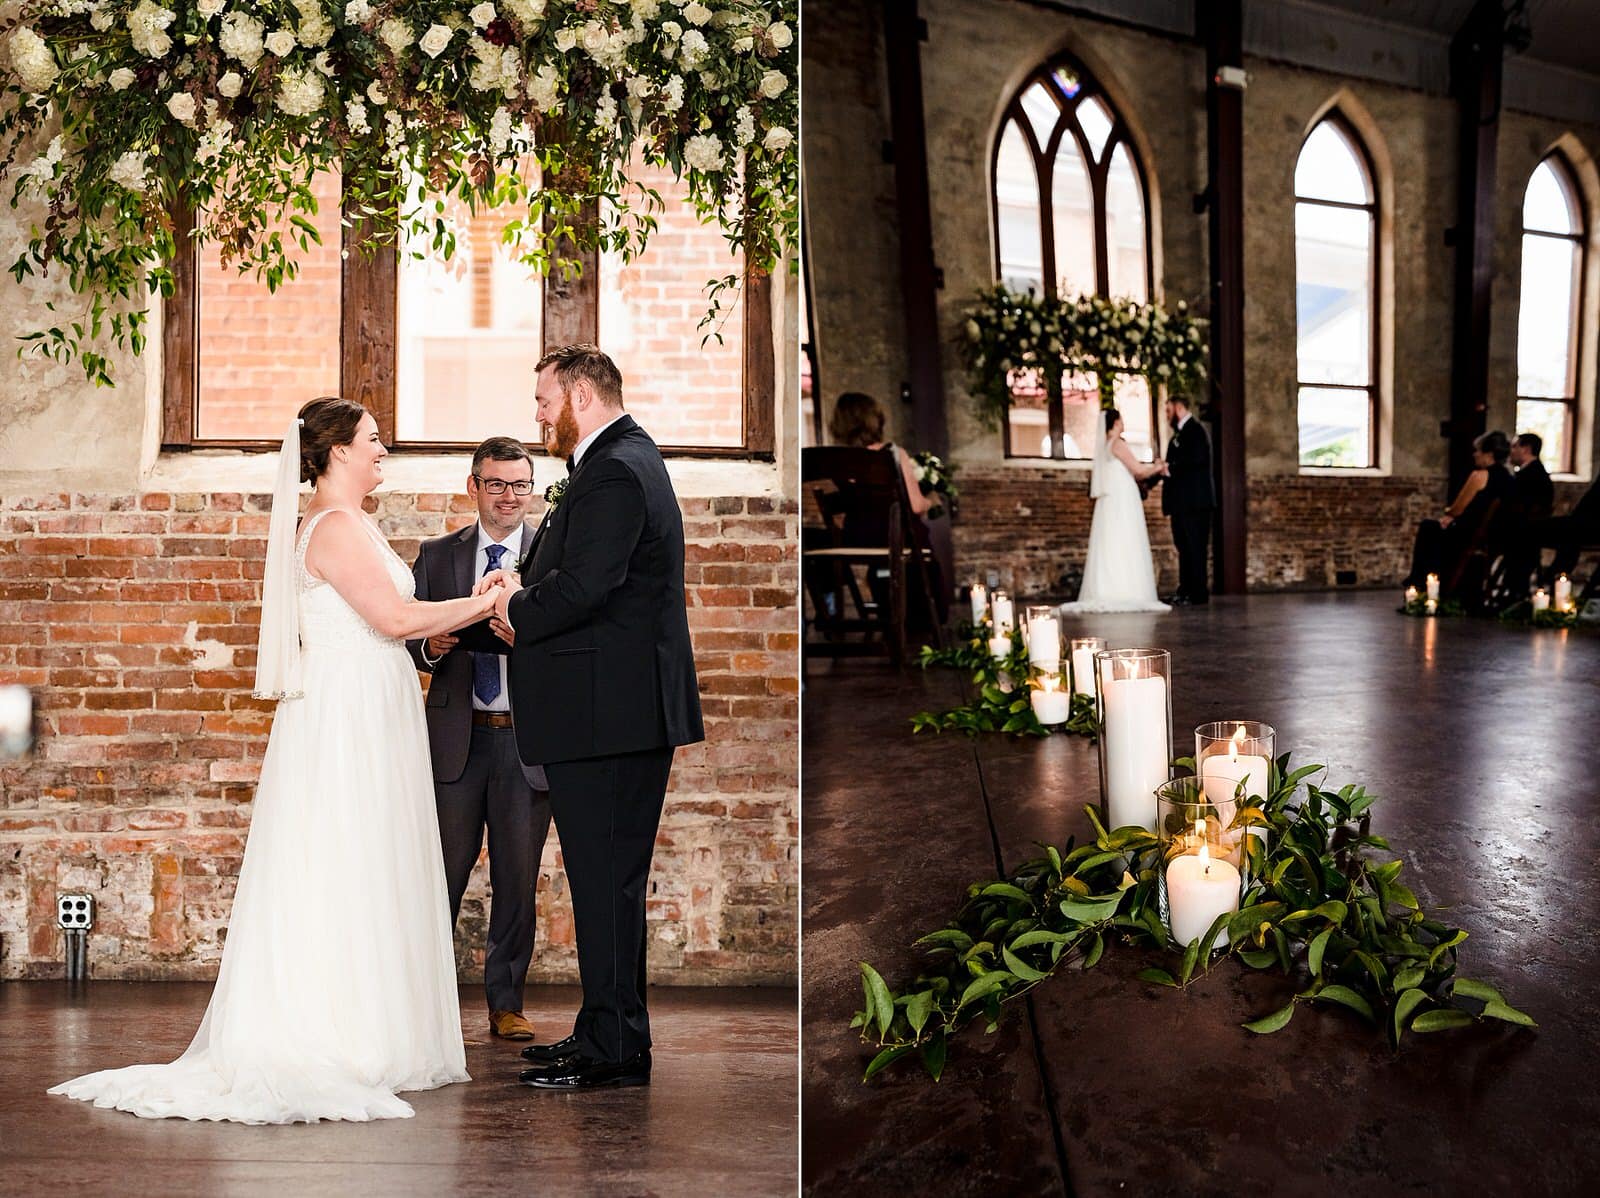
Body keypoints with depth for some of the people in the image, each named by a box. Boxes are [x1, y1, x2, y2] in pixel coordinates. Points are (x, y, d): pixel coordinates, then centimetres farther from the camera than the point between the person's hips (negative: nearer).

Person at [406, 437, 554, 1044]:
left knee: (517, 881, 7)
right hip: (458, 739, 1)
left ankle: (506, 1004, 19)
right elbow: (409, 637, 9)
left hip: (528, 741, -1)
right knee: (443, 876, 5)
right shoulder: (438, 555, 11)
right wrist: (430, 646, -12)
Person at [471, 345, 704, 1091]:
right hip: (623, 708, 11)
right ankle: (607, 1031, 26)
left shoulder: (613, 474, -16)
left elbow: (582, 587, -25)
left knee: (606, 879, -4)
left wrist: (518, 613, -7)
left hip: (606, 714, -11)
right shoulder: (629, 459, 18)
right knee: (607, 876, 16)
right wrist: (523, 580, 2)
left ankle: (614, 1049, 4)